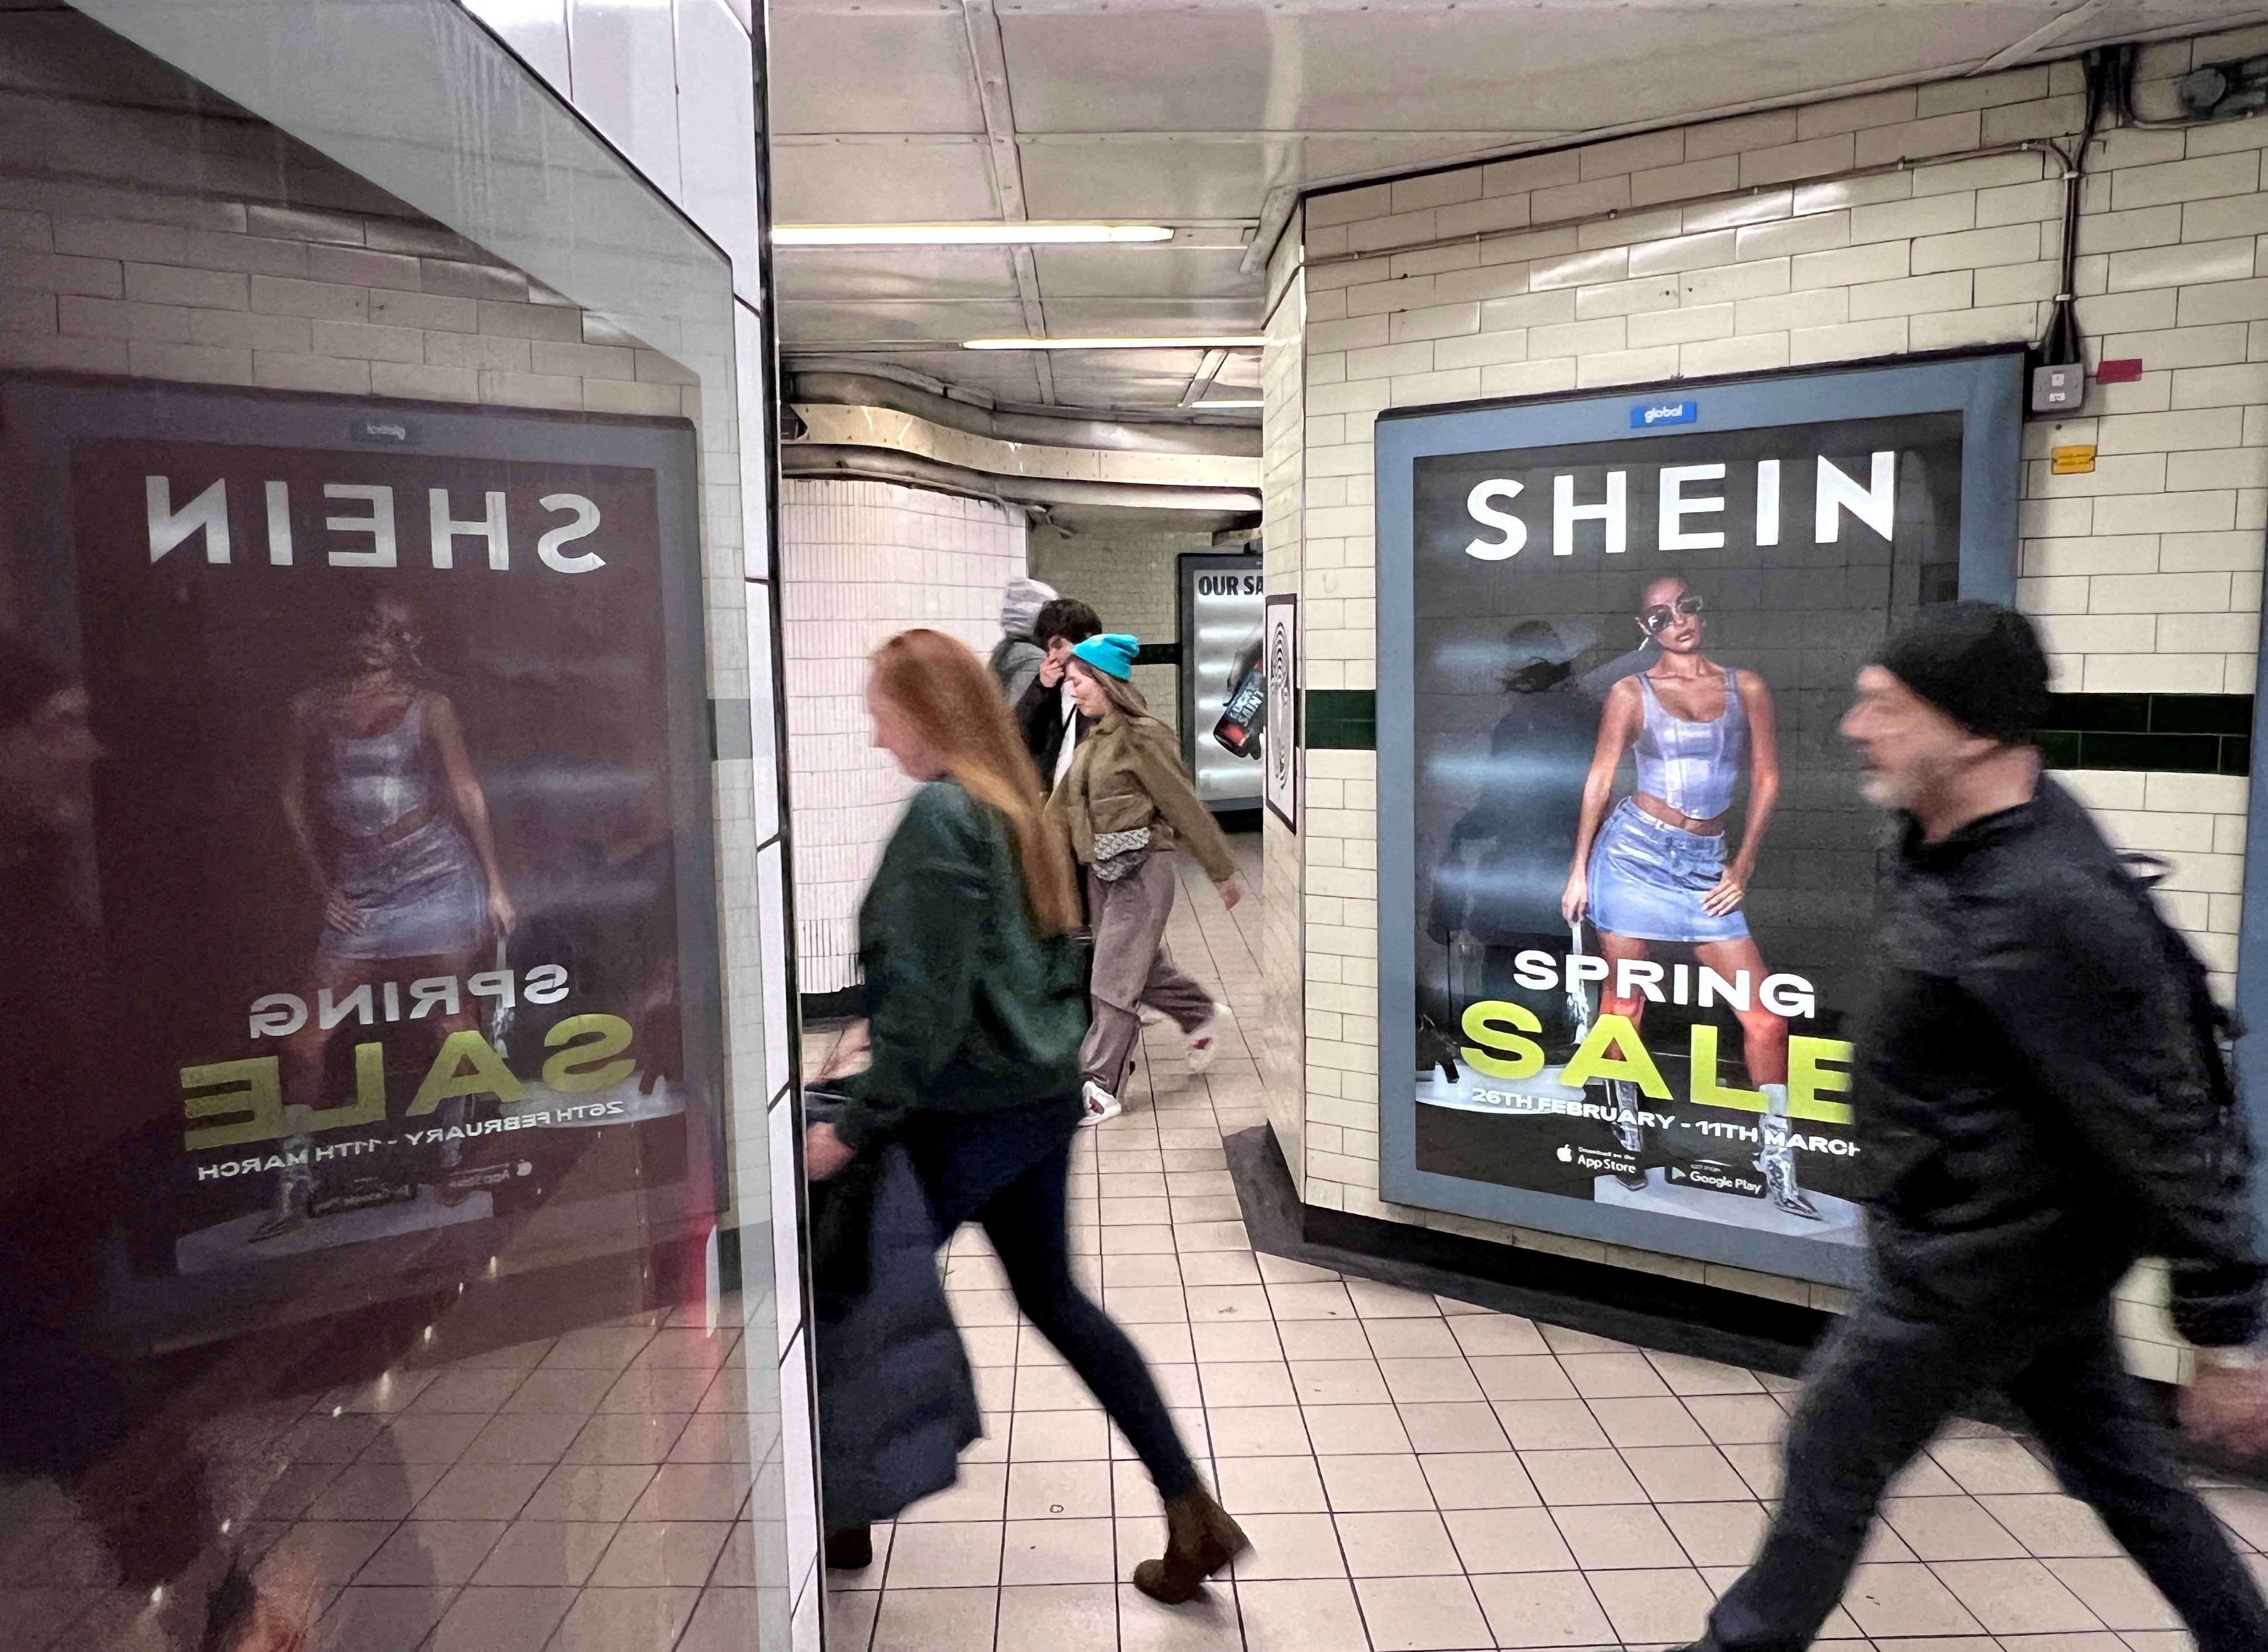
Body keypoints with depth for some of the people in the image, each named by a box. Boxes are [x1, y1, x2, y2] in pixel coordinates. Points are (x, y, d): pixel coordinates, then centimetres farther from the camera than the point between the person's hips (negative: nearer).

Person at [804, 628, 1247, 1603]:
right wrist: (882, 1030, 20)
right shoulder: (1014, 804, 9)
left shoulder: (939, 816, -18)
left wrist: (853, 1127, -16)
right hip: (1045, 1096, 9)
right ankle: (1193, 1513, 21)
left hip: (965, 1116, -9)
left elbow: (928, 1003, -22)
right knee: (1054, 1298, 19)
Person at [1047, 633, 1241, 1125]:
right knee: (1143, 966, 18)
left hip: (1141, 870, -8)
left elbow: (1185, 808, -11)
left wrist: (1222, 873, -7)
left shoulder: (1143, 737, -13)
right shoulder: (1092, 743, 12)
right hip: (1102, 872, 8)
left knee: (1116, 979, -6)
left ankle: (1101, 1089, 0)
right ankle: (1204, 1016, 42)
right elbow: (1060, 810, 13)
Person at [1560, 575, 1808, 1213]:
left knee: (1765, 1012, -4)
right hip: (1635, 848, -2)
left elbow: (1766, 781, 9)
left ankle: (1777, 1158, 8)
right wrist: (1579, 869, 1)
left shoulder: (1747, 688, 7)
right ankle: (1626, 1131, 23)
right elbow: (1599, 780, 3)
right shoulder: (1631, 693, 2)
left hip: (1706, 865, 2)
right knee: (1624, 998, 4)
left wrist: (1742, 869, 3)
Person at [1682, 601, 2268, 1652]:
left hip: (1990, 1257, -9)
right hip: (2035, 1230, 9)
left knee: (1833, 1456, 9)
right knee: (2110, 1457, 25)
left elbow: (2166, 1131, -27)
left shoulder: (2043, 911, -32)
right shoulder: (1948, 837, -4)